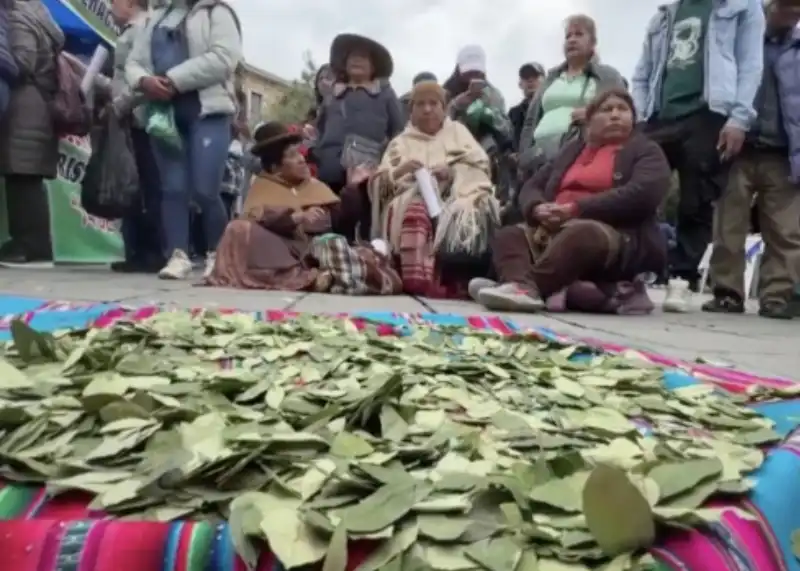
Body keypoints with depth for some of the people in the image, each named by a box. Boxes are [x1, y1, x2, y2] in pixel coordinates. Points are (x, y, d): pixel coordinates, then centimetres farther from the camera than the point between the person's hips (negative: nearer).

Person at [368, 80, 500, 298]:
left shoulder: (457, 130, 25)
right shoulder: (401, 142, 25)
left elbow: (481, 164, 9)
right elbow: (379, 183, 10)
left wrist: (453, 170, -11)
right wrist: (400, 171, -11)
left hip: (454, 196, 0)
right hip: (412, 197, 0)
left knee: (464, 213, -37)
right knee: (416, 211, -38)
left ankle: (452, 280, -43)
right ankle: (420, 278, -53)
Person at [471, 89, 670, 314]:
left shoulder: (646, 151, 7)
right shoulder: (572, 148, 24)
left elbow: (641, 195, -13)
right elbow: (532, 186, 17)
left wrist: (576, 209, -18)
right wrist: (539, 209, -9)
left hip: (619, 238, -6)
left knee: (580, 234, -37)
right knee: (508, 235, -14)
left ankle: (531, 286, -51)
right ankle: (521, 286, -43)